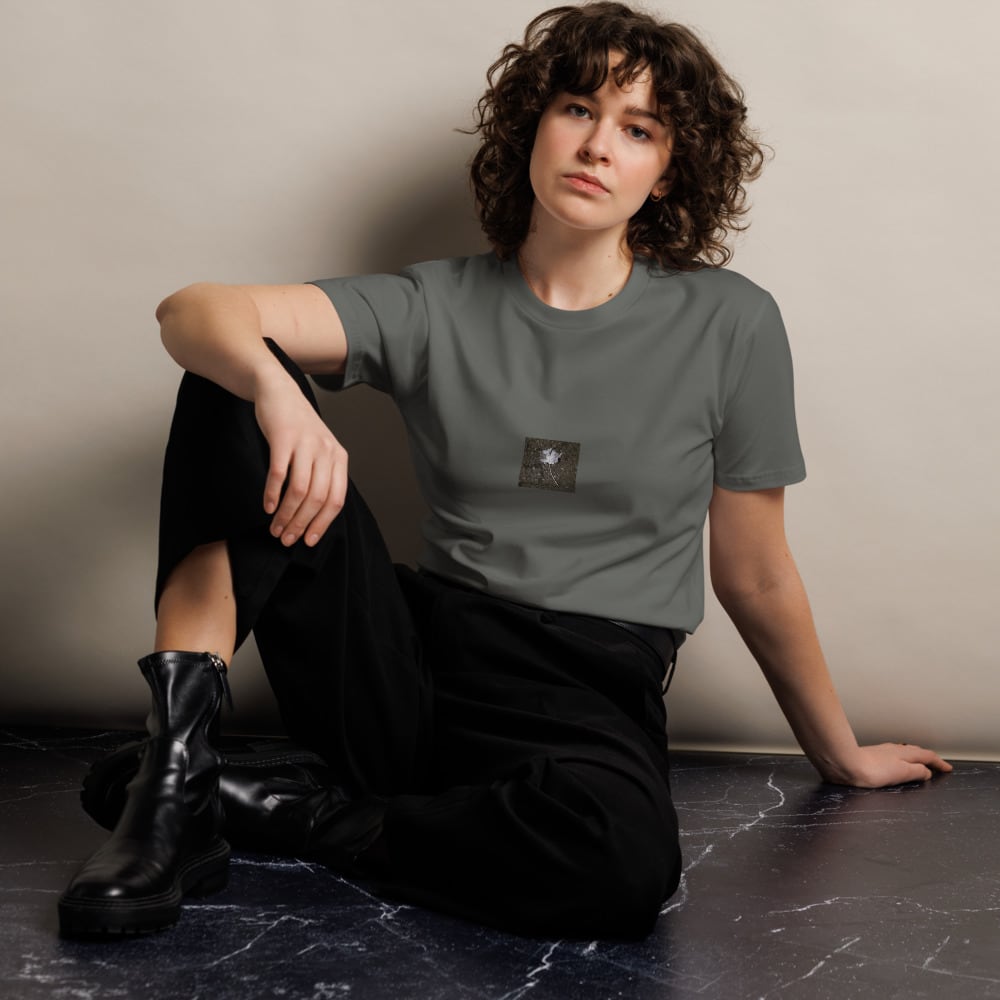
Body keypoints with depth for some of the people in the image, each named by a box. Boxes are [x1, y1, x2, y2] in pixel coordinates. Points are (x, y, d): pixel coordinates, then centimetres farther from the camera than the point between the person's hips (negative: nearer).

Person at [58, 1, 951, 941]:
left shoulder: (728, 323, 1)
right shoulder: (434, 309, 4)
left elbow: (754, 576, 10)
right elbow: (193, 310, -10)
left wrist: (841, 755, 18)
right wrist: (274, 388, -34)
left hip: (588, 699, -1)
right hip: (409, 662, 1)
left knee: (626, 861, -39)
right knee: (233, 384, -14)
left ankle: (279, 806, -15)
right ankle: (175, 778, -18)